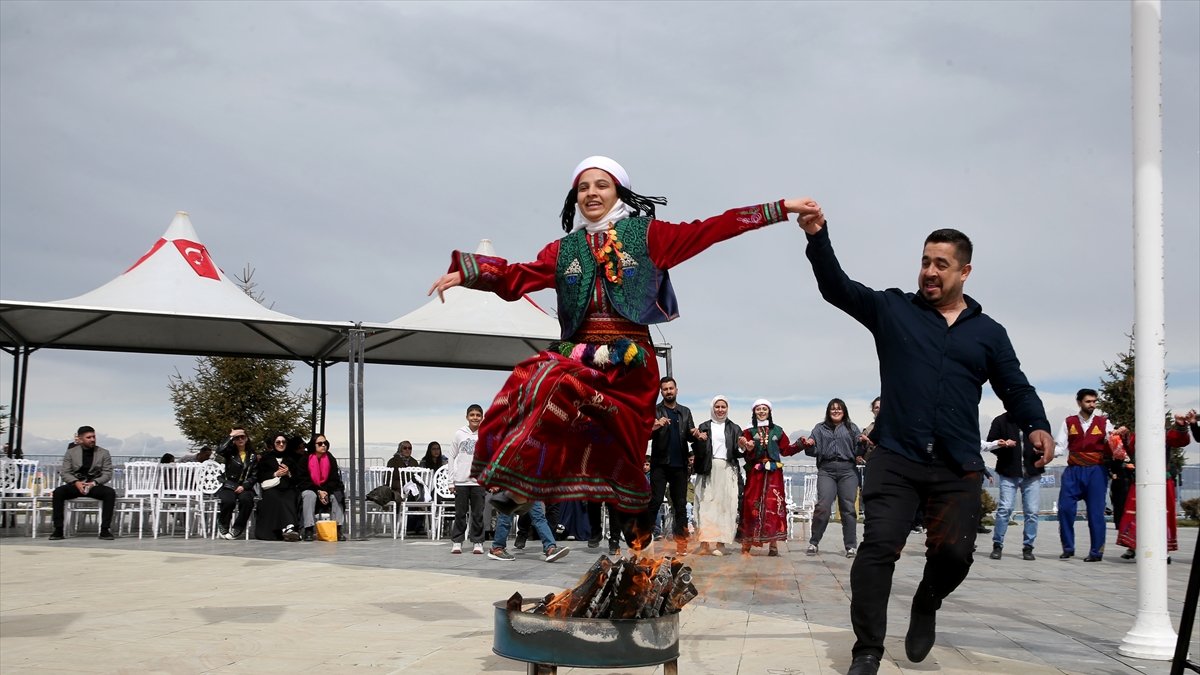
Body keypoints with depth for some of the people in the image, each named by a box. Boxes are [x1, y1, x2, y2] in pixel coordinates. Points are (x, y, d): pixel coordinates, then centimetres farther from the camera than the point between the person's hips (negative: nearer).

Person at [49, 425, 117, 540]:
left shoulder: (103, 453, 6)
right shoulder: (71, 452, 8)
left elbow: (107, 473, 2)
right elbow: (64, 473, 2)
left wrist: (94, 483, -17)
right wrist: (76, 483, -18)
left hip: (95, 485, 0)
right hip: (75, 484, 0)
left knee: (110, 493, -31)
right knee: (58, 492, -29)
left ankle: (105, 530, -28)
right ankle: (58, 530, -23)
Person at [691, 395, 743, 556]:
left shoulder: (734, 428, 14)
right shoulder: (704, 427, 12)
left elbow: (738, 453, 9)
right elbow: (697, 452, 5)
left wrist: (742, 447, -12)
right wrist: (699, 440, -13)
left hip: (727, 471, 0)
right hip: (708, 470, 0)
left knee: (725, 505, -6)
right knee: (707, 505, -7)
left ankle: (720, 543, -5)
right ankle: (705, 542, -9)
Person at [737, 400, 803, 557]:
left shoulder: (777, 430, 13)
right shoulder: (749, 431, 8)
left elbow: (785, 450, 11)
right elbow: (749, 456, -1)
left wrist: (800, 445, -1)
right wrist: (748, 449, -23)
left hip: (774, 473, 1)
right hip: (755, 473, -1)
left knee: (773, 505, -5)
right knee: (752, 505, -5)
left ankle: (773, 544, -2)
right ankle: (747, 544, 1)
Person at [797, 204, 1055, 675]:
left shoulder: (988, 332, 11)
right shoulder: (892, 309, 7)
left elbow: (1017, 390, 13)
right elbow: (837, 287, -3)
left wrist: (1037, 425, -9)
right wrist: (818, 236, -20)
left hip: (958, 468, 2)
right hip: (894, 459, -1)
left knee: (954, 552, 0)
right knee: (879, 547, -9)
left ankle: (925, 607, 34)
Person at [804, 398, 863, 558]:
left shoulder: (851, 428, 15)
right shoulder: (820, 429, 16)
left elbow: (858, 450, 7)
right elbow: (814, 450, 10)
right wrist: (809, 445, -12)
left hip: (848, 470, 0)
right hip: (826, 470, 0)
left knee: (848, 507, -1)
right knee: (822, 506, -11)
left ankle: (851, 546, 4)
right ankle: (814, 543, 0)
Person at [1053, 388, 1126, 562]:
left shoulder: (1103, 422, 7)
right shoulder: (1069, 422, 9)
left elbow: (1112, 444, -1)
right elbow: (1060, 447, 5)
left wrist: (1118, 435, -22)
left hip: (1096, 471, -1)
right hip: (1073, 471, 1)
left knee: (1095, 511, 0)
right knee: (1065, 508, -5)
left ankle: (1096, 552, 9)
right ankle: (1068, 548, 9)